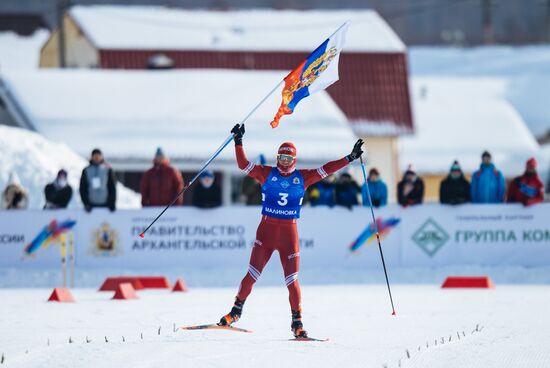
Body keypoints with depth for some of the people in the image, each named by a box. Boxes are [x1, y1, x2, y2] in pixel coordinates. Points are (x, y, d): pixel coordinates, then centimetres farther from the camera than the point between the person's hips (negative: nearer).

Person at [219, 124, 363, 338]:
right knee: (252, 275, -2)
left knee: (292, 280, -2)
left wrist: (350, 158, 3)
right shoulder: (267, 174, 3)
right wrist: (238, 142, -11)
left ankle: (297, 322, 7)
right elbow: (243, 164, -2)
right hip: (266, 230, -1)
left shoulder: (302, 178, 7)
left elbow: (326, 170, 8)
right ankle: (236, 311, 15)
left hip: (289, 234, 1)